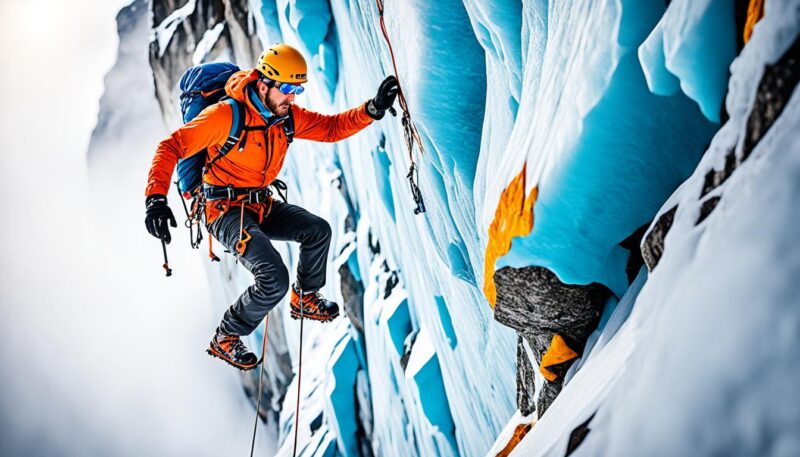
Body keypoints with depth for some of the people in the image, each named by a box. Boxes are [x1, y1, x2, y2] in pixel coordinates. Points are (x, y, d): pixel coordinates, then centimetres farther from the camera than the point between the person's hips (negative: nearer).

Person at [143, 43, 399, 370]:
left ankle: (306, 299, 23)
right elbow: (172, 146, -22)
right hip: (226, 211, -7)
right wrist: (156, 198, -35)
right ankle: (224, 339, 2)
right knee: (274, 281, -22)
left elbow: (332, 127, 6)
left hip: (262, 205, 7)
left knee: (318, 230, -5)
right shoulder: (227, 115, -21)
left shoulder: (288, 116, 0)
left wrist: (373, 109, -12)